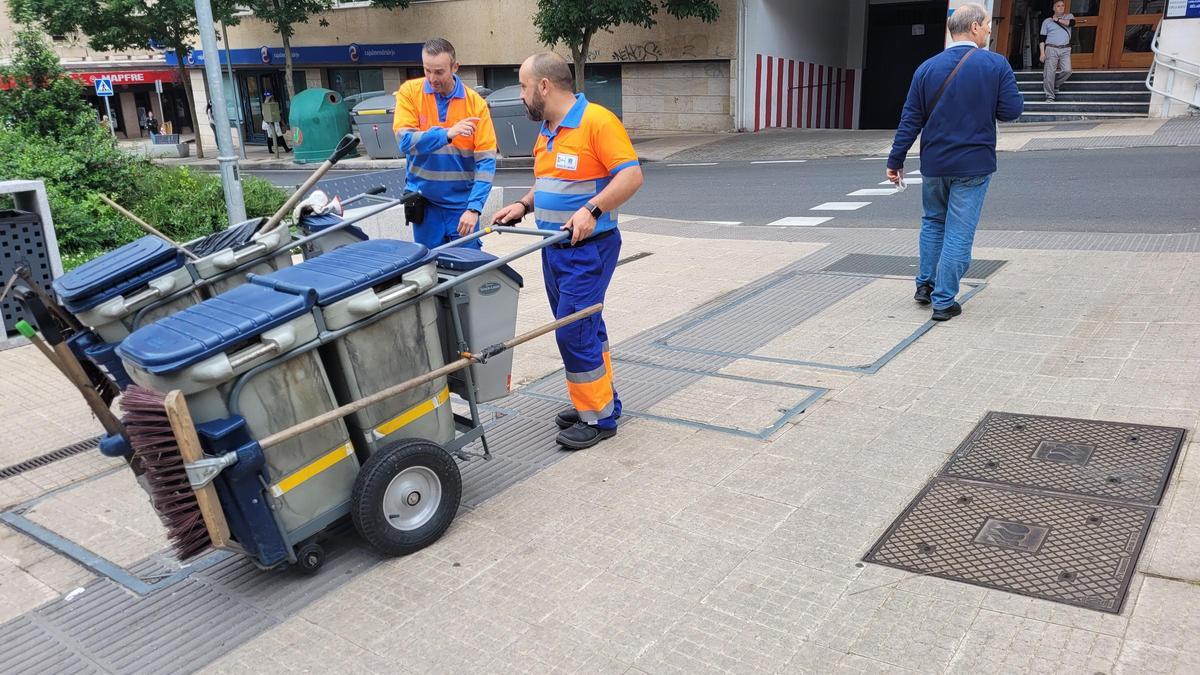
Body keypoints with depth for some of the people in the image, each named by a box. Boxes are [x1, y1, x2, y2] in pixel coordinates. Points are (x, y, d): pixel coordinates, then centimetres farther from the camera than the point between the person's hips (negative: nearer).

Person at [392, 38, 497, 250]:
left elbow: (486, 161, -11)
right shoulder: (409, 92, -4)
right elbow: (405, 142, -15)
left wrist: (474, 208, -22)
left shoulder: (476, 103, -7)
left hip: (462, 203, -1)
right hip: (424, 202, 1)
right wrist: (447, 134, -29)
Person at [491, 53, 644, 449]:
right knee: (585, 327, 15)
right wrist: (525, 205, 7)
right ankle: (601, 400, 28)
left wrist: (591, 209, -30)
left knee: (574, 331, -8)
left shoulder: (597, 121, -15)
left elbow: (631, 175, -20)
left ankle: (598, 416, 4)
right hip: (554, 247, 9)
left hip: (588, 248, -9)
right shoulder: (546, 131, 13)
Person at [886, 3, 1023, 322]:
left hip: (934, 164, 3)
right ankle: (943, 301, 4)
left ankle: (925, 285, 24)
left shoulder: (927, 68, 0)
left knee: (933, 222, 23)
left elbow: (910, 119, 0)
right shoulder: (996, 65, -8)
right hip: (973, 165, -3)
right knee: (958, 233, 2)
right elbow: (1011, 110, -7)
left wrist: (895, 160, 5)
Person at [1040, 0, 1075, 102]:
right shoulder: (1047, 21, 9)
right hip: (1051, 49, -1)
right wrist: (1042, 53, -6)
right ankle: (1050, 96, -4)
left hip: (1065, 49, 2)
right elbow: (1042, 38, 5)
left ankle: (1055, 85, 16)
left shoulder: (1069, 16, 15)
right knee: (1050, 72, -8)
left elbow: (1072, 23, -10)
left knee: (1067, 71, -10)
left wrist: (1058, 20, -1)